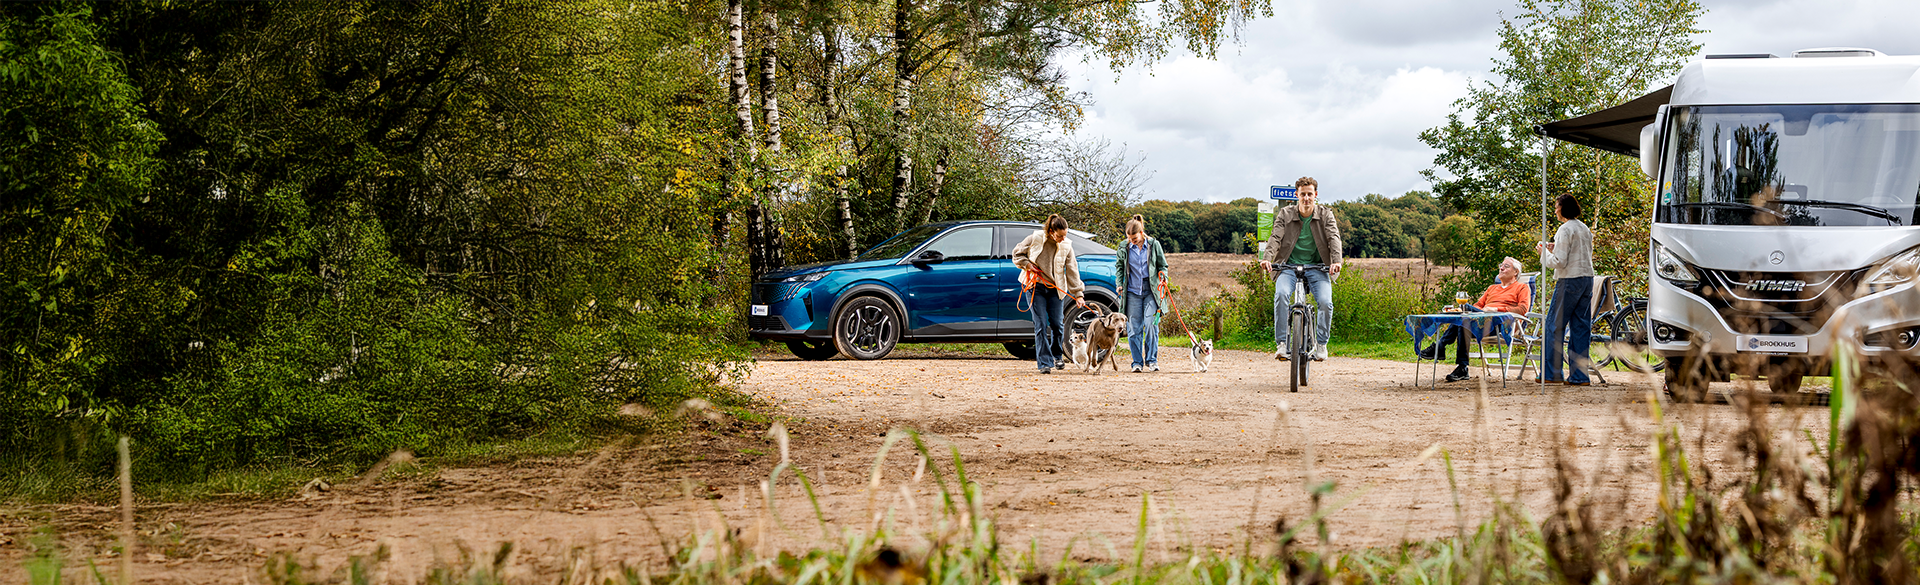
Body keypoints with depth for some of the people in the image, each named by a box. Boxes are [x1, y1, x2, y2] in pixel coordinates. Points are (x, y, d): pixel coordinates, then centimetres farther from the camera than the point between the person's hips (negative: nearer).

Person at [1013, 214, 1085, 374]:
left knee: (1057, 324, 0)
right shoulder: (1035, 239, -8)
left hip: (1056, 289, 2)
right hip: (1036, 287, -2)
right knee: (1041, 326, -7)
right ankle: (1044, 362, -5)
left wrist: (1078, 293, -3)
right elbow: (1017, 253, 5)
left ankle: (1057, 356, 26)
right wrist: (1027, 264, -12)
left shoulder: (1066, 247, -3)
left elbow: (1072, 270, 0)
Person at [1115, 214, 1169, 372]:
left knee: (1151, 324, -11)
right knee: (1134, 328, 0)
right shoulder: (1124, 247, 3)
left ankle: (1152, 360, -1)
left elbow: (1162, 265, 11)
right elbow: (1119, 266, 17)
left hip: (1151, 290, -1)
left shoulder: (1153, 245, 0)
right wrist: (1119, 284, 5)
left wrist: (1163, 276, -9)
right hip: (1132, 292, 1)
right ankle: (1137, 362, 8)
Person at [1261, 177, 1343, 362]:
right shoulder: (1285, 214, 3)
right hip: (1289, 266, 0)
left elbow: (1334, 238, -10)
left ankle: (1321, 343, 1)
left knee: (1325, 302, -23)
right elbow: (1275, 237, -9)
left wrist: (1336, 261, -29)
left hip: (1316, 267, 0)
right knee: (1281, 294, -30)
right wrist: (1267, 258, -28)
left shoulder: (1326, 215, 3)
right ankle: (1282, 343, -22)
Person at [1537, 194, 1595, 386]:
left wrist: (1545, 252, 1)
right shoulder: (1585, 229, 13)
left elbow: (1559, 262, -17)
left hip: (1569, 281, -8)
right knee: (1581, 327, 8)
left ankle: (1551, 372, 2)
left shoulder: (1565, 230, -13)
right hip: (1587, 279, 8)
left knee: (1555, 326, 1)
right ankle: (1579, 375, 7)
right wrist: (1555, 249, 18)